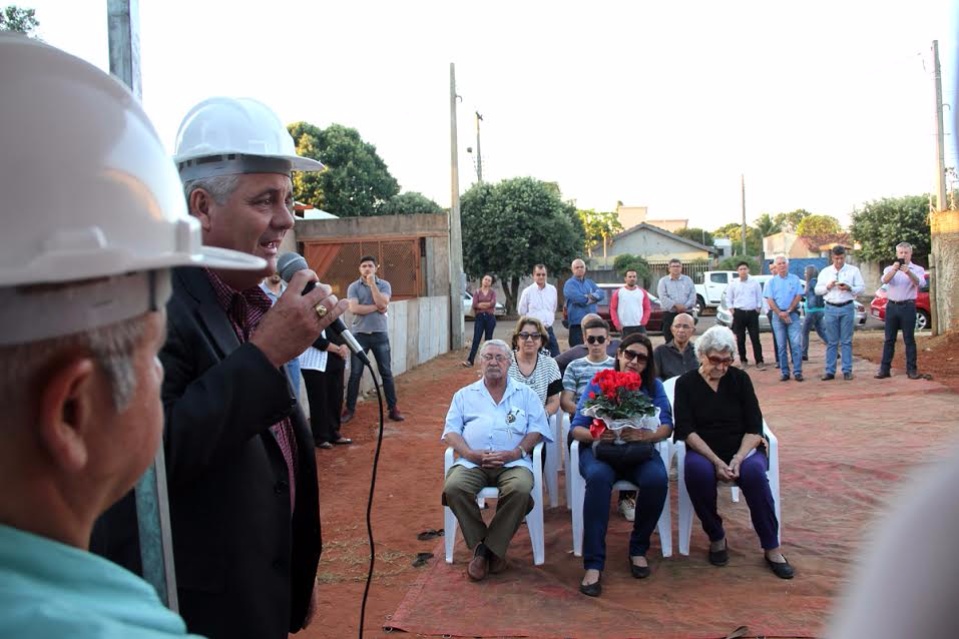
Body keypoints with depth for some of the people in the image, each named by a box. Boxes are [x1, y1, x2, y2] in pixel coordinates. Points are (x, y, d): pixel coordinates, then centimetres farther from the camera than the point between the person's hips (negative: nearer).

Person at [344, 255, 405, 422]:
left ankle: (393, 408, 12)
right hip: (360, 334, -1)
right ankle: (349, 409, 13)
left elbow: (382, 304, -14)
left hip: (380, 334, 1)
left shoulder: (384, 285, 2)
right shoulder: (353, 287, 0)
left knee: (386, 372, 5)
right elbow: (354, 309, -13)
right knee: (355, 373, 4)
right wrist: (377, 308, -11)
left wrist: (372, 283, -13)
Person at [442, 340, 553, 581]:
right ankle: (479, 546, -11)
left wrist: (515, 453, -10)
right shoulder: (464, 395, 22)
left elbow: (537, 429, 8)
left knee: (520, 488, -34)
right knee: (453, 487, -30)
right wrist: (470, 453, -9)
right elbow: (451, 431, 10)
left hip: (513, 462, -1)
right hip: (472, 462, 1)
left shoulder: (526, 394, 19)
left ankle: (495, 548, -13)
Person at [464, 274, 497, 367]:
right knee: (476, 339, -8)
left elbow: (493, 303, -10)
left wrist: (481, 304, -7)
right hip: (479, 317, 0)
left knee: (488, 339, 5)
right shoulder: (477, 293, 8)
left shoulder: (492, 292, 8)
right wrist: (487, 304, -10)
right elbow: (474, 305, -6)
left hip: (490, 317, 0)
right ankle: (470, 361, -14)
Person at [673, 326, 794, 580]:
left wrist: (737, 459, -18)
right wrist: (716, 461, -21)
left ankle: (772, 548, -17)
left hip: (743, 448, 1)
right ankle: (716, 538, -10)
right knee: (697, 470, -34)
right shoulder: (686, 383, 2)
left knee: (754, 471, -32)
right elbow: (686, 430, -8)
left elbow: (754, 428, -1)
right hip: (703, 451, -1)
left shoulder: (740, 378, 5)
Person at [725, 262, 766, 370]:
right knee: (740, 339, 5)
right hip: (739, 313, 1)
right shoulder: (733, 284, 3)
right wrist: (732, 311, -1)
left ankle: (759, 362, -2)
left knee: (755, 338, -4)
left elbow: (759, 298, 9)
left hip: (752, 313, -1)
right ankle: (743, 361, 16)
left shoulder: (755, 282, 3)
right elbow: (728, 299, 8)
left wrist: (758, 309, 1)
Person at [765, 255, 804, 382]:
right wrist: (780, 313, -11)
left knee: (796, 344, -8)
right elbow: (770, 300, 1)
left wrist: (788, 311, -10)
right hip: (777, 315, 1)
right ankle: (784, 372, 6)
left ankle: (797, 372, -6)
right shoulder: (771, 282, 8)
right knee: (781, 346, 2)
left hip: (793, 314, -1)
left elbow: (798, 296, 0)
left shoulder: (795, 279, 7)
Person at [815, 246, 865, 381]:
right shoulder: (825, 272, 11)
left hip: (847, 308, -1)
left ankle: (847, 371, 5)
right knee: (831, 342, 3)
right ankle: (829, 371, 5)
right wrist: (827, 286, -9)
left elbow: (862, 287, 3)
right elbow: (817, 290, 10)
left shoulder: (853, 270, 7)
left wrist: (849, 288, -15)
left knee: (846, 341, 1)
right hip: (830, 308, 1)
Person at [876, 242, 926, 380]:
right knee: (889, 339, 4)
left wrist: (908, 272, -34)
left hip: (908, 306, -2)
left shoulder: (917, 269, 4)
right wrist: (895, 268, -30)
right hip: (892, 306, 2)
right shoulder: (890, 268, 10)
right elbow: (885, 280, -11)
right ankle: (885, 369, 6)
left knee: (909, 339, 1)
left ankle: (911, 369, 7)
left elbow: (919, 282, -16)